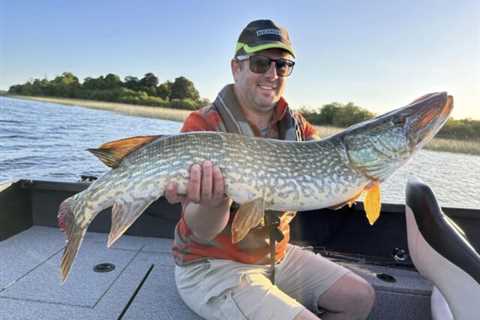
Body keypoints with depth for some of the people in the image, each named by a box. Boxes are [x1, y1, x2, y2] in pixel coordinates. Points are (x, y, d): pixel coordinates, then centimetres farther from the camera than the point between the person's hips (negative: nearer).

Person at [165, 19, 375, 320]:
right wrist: (215, 201, -44)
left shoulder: (296, 125, 1)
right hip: (213, 266, -6)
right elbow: (203, 231, -22)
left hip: (277, 256, 6)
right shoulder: (202, 125, -17)